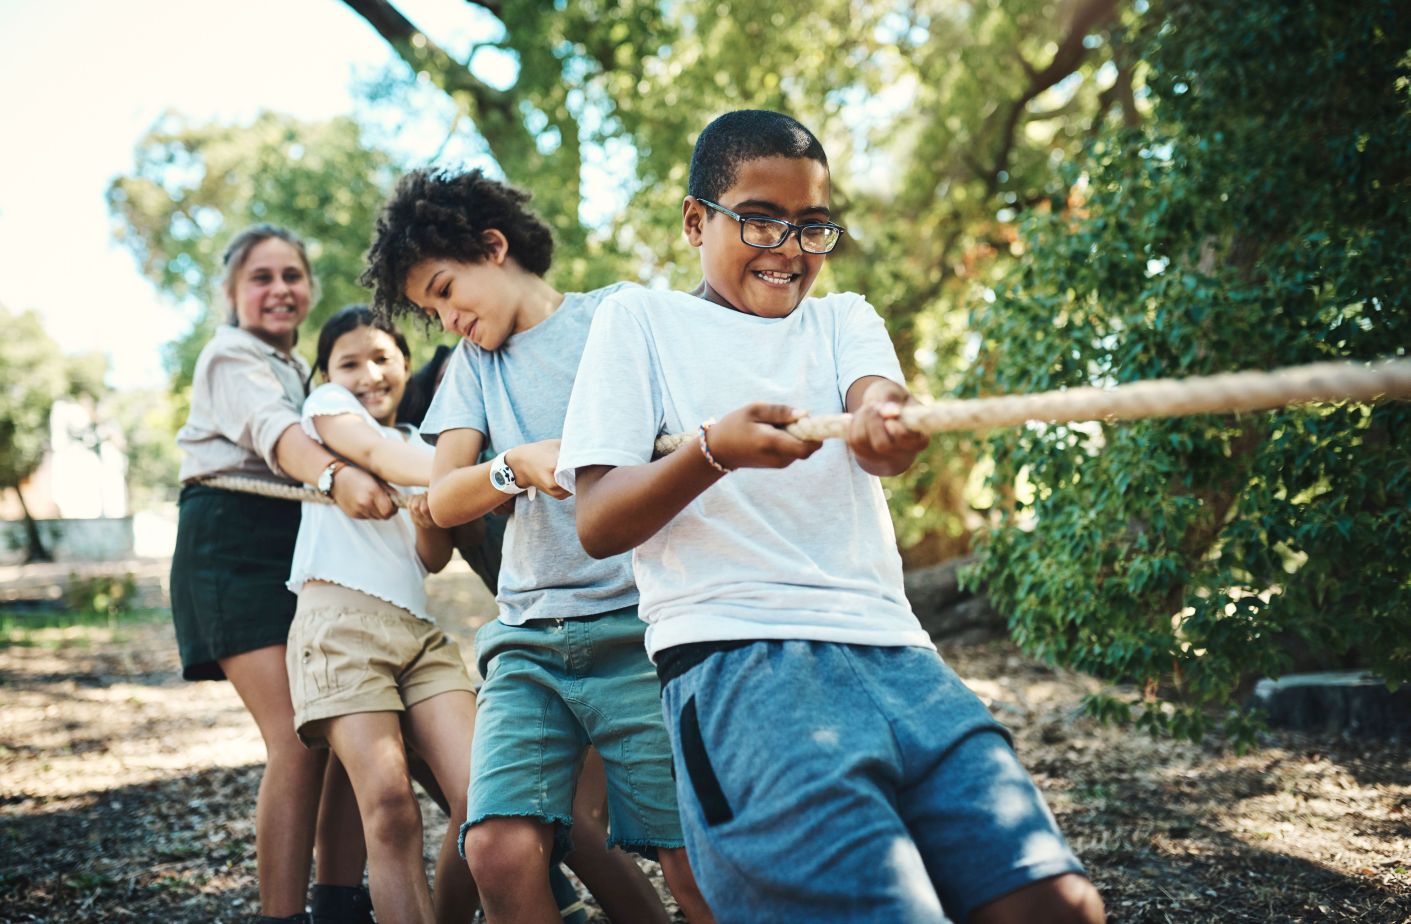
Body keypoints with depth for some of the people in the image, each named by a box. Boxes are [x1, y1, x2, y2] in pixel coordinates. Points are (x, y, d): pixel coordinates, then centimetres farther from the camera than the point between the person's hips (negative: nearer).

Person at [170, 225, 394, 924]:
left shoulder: (300, 370, 24)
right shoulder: (231, 357, -2)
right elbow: (271, 429, -25)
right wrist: (335, 477, -46)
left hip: (304, 544, 8)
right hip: (237, 545, -8)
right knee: (299, 743, -19)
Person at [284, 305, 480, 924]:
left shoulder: (422, 449, 25)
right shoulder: (327, 404, 10)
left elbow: (435, 559, 14)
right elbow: (374, 453, -14)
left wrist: (430, 516, -10)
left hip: (419, 629, 5)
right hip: (340, 619, -5)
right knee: (389, 805, -20)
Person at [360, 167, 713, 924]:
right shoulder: (475, 361, 21)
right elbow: (443, 501, 9)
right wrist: (517, 466, -13)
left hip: (635, 630, -3)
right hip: (529, 642, 4)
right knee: (499, 848, -17)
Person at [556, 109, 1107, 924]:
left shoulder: (845, 319, 23)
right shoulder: (640, 318, 14)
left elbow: (881, 449, 0)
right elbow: (596, 524, 4)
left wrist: (887, 424, -27)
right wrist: (711, 451, -16)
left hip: (890, 649, 4)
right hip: (735, 658, -4)